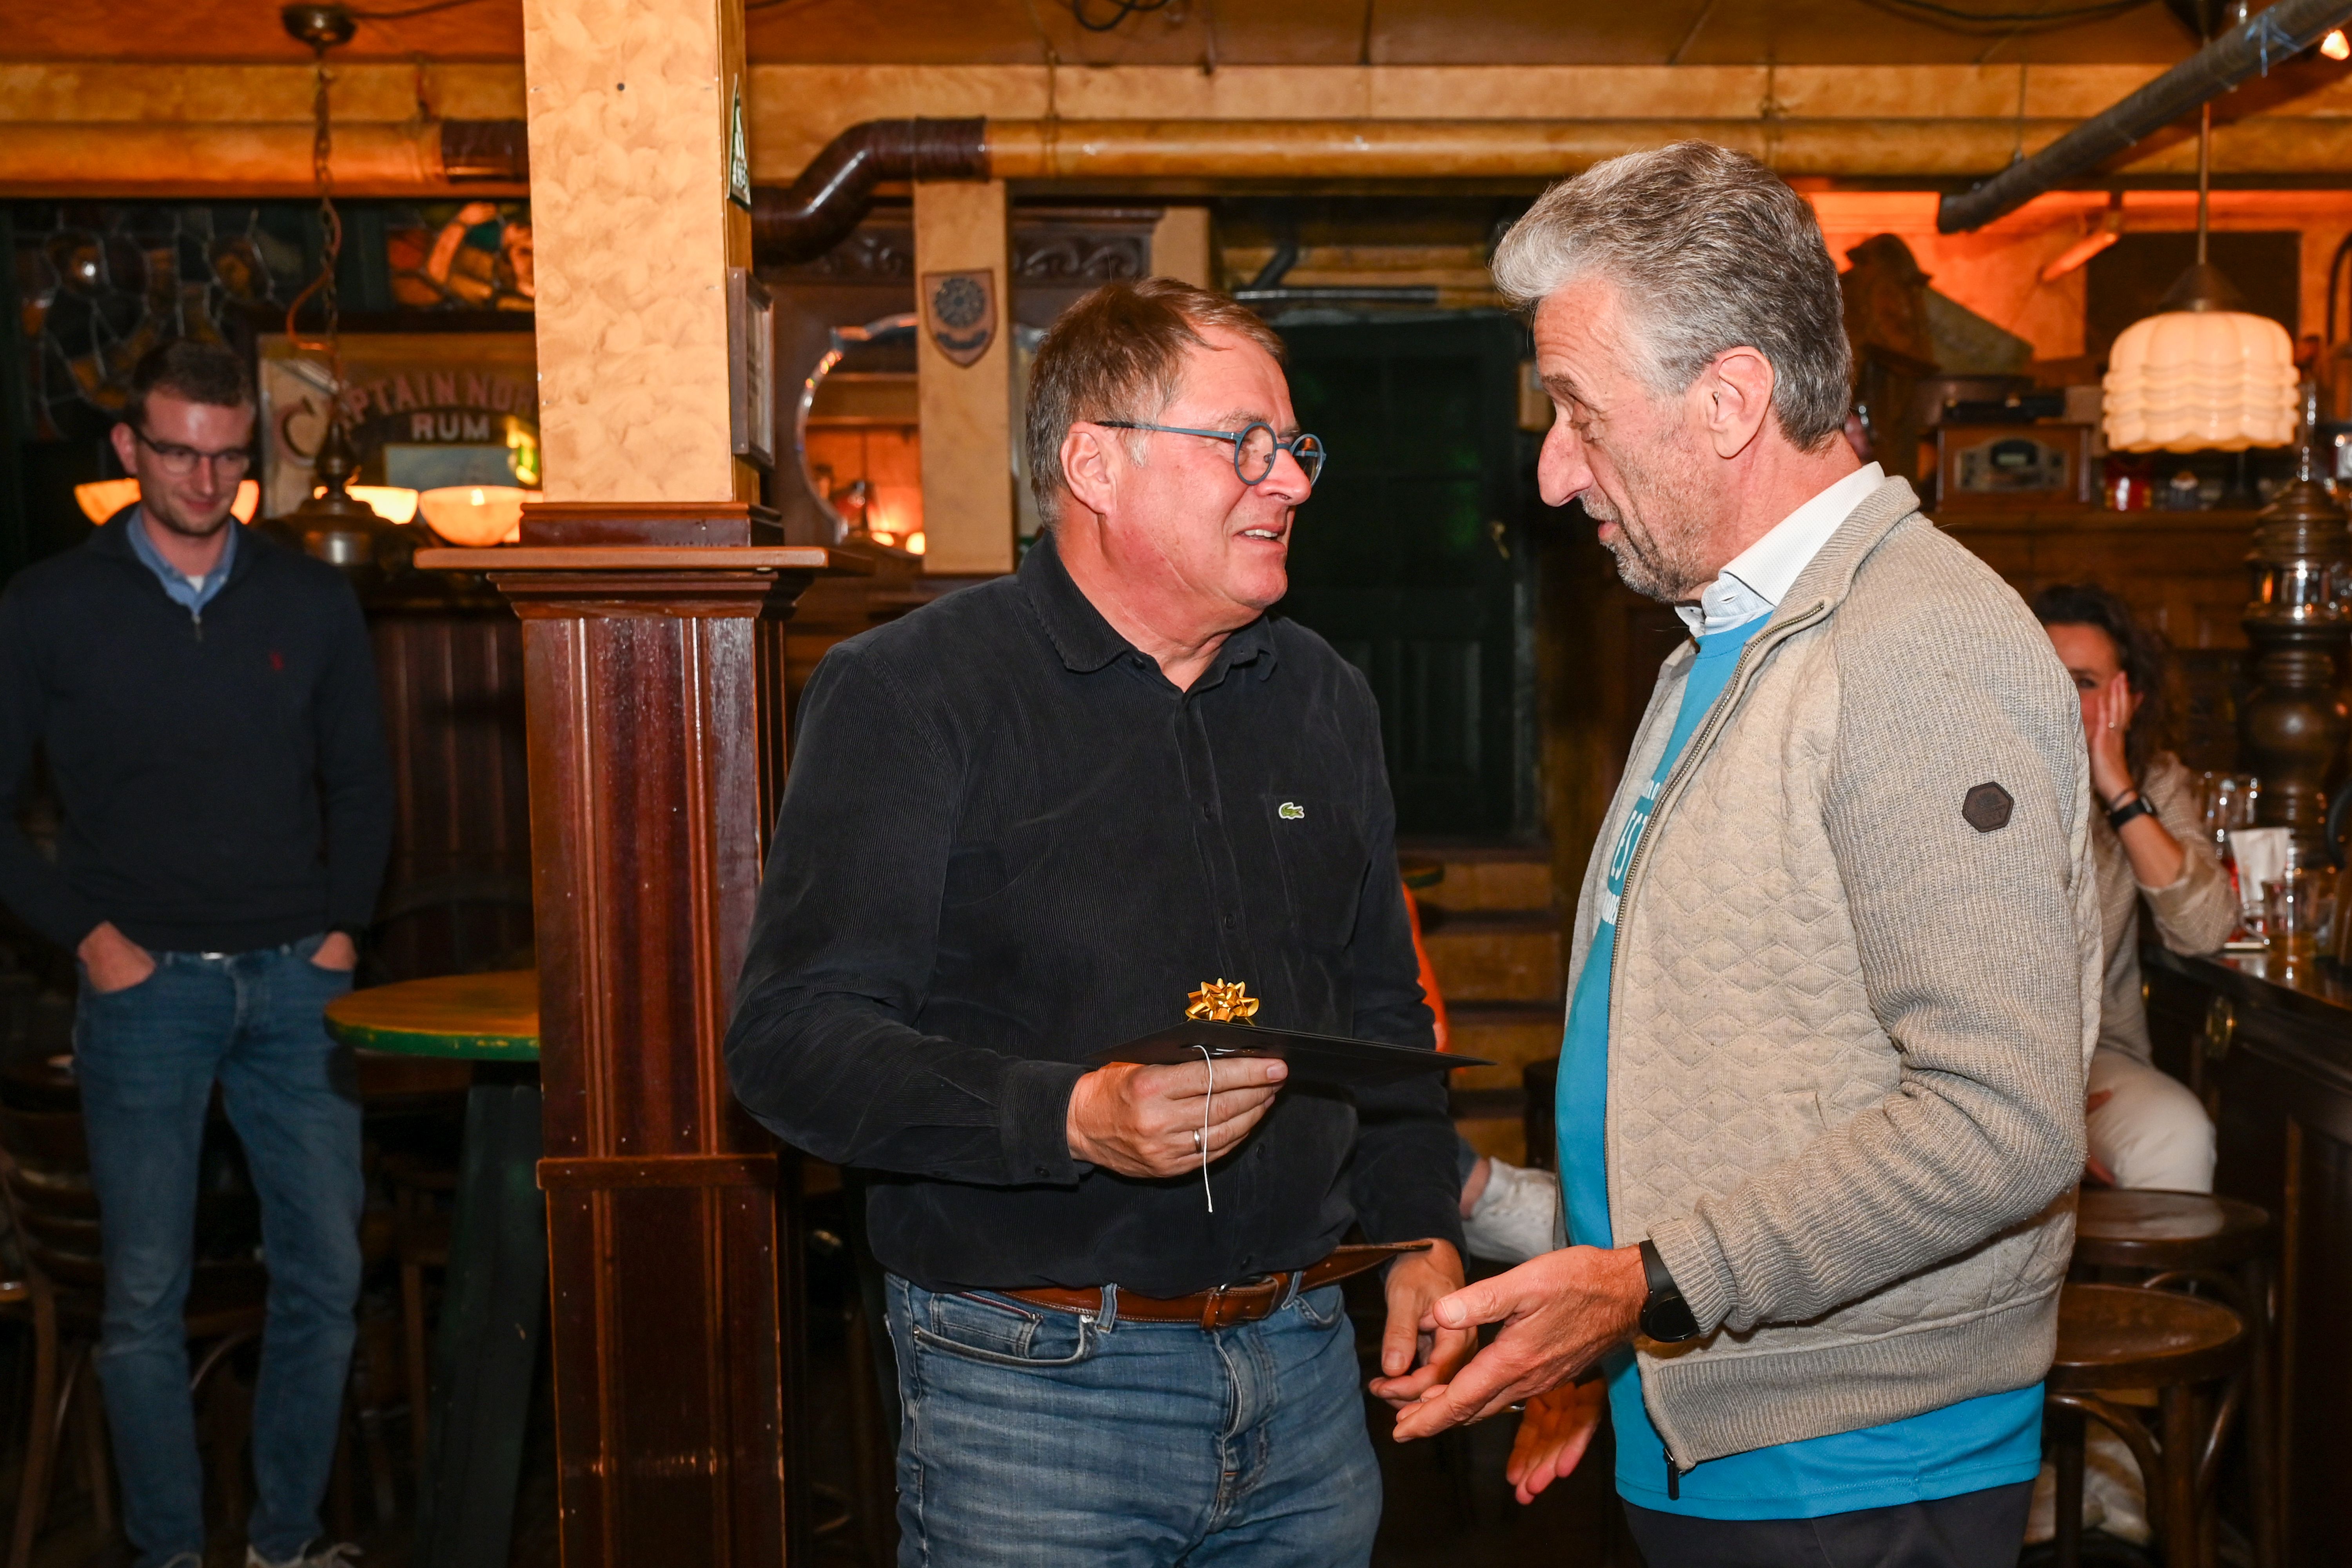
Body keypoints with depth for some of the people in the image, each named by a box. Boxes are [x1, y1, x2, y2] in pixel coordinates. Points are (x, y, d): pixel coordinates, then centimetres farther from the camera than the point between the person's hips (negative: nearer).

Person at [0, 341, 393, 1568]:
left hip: (294, 979, 3)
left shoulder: (311, 602, 8)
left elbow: (360, 782, 15)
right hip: (145, 985, -2)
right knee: (145, 1299, 2)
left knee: (325, 1277, 4)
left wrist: (342, 925, 3)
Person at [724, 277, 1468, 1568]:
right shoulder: (910, 693, -9)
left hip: (1304, 1363, 6)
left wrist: (1422, 1231, 9)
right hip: (1034, 1382, -5)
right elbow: (792, 1040, -17)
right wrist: (1075, 1120, -27)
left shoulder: (1323, 699, 11)